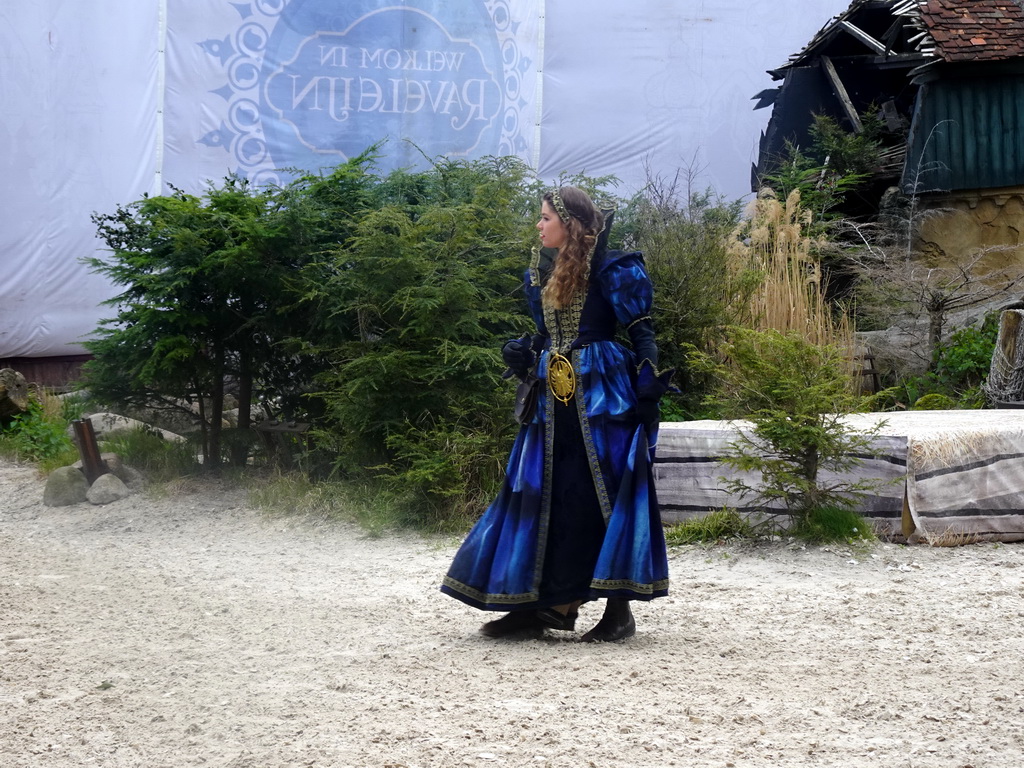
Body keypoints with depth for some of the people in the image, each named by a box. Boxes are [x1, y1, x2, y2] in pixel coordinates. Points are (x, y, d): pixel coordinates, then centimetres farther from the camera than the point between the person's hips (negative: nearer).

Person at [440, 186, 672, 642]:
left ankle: (619, 610, 0)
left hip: (603, 396, -7)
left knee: (604, 495, -6)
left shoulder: (609, 270, -7)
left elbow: (641, 334, -8)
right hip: (554, 399, 7)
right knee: (544, 495, 5)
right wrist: (523, 357, 1)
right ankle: (547, 602, 11)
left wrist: (648, 395, -16)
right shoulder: (540, 274, 14)